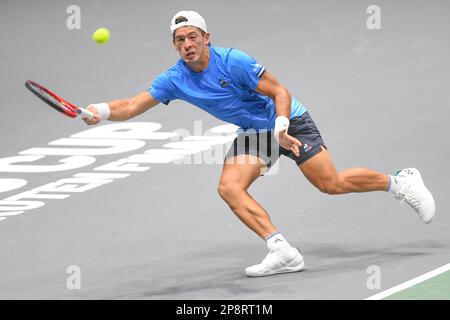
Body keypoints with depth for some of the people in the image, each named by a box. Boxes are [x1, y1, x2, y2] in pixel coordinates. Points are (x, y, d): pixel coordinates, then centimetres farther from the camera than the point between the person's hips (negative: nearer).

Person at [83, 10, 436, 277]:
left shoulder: (233, 61, -26)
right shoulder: (174, 79, -12)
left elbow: (280, 92, -21)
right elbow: (133, 106, -15)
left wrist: (281, 128, -37)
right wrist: (101, 111, -34)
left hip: (288, 120, -5)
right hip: (254, 131, 6)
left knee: (332, 183, -8)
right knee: (229, 187, -17)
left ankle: (400, 182, 16)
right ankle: (282, 251, -17)